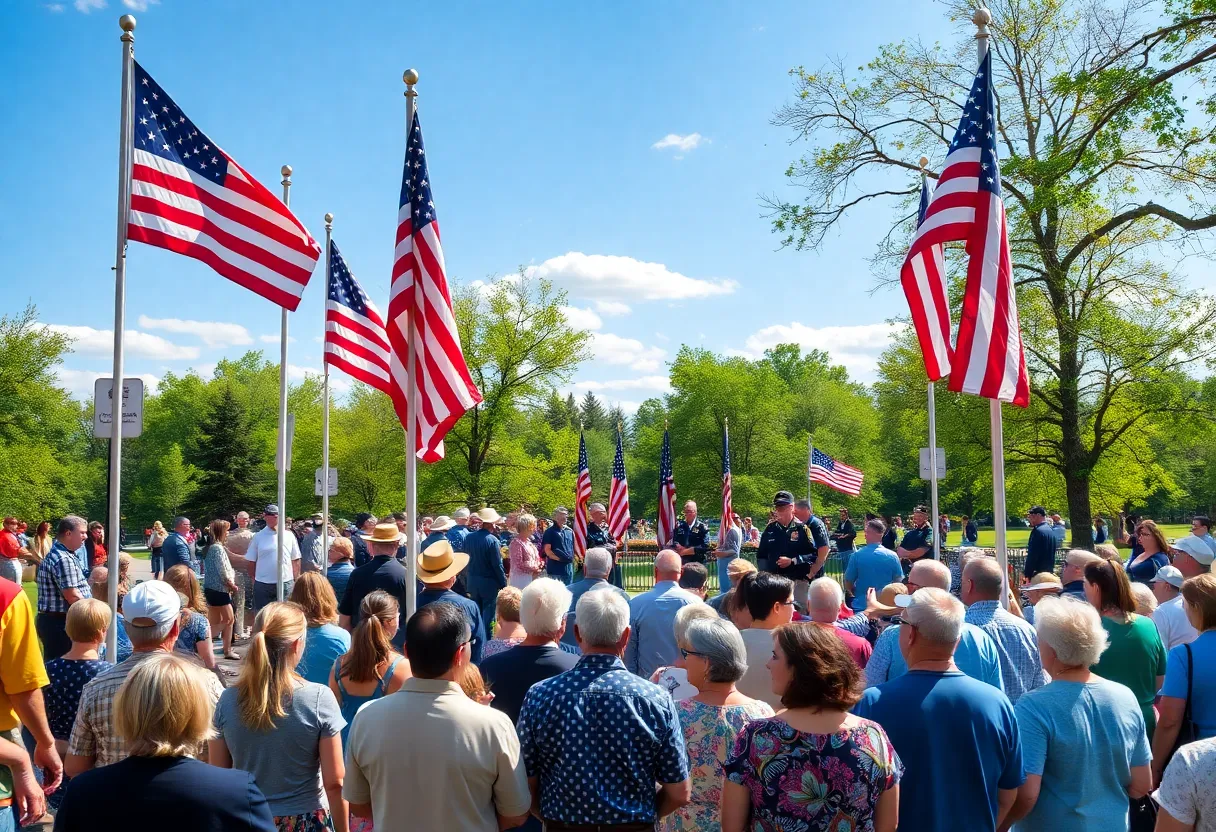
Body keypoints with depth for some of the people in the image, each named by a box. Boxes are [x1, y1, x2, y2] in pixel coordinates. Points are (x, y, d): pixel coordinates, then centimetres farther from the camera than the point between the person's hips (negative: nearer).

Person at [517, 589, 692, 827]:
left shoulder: (539, 696, -14)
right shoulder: (657, 700, -16)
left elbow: (526, 784, -7)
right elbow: (679, 793, -9)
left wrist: (559, 816, 11)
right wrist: (640, 815, 9)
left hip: (561, 823, 0)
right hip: (634, 824, 0)